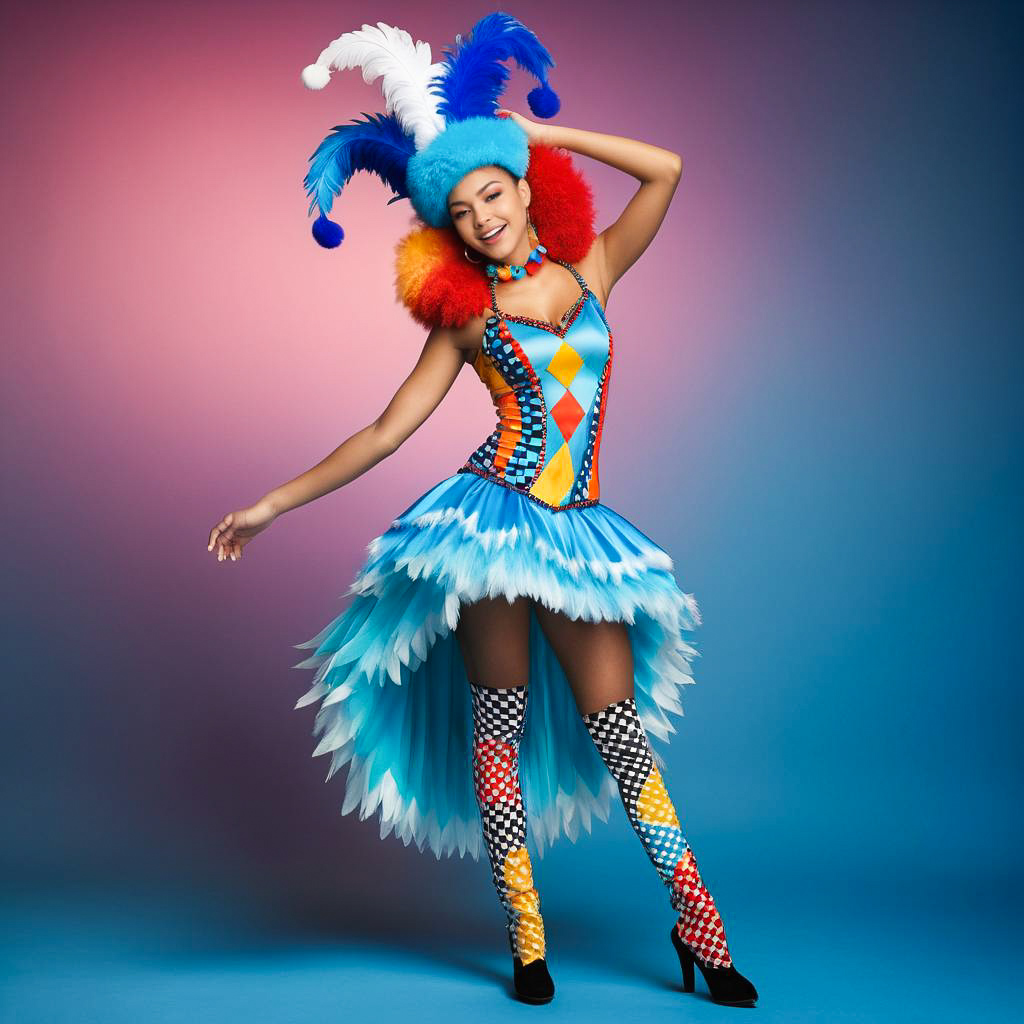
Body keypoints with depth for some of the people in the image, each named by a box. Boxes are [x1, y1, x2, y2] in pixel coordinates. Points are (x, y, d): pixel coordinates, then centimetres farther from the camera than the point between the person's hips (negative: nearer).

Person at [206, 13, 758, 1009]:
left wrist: (541, 130, 8)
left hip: (578, 530, 1)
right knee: (498, 725, 2)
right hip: (494, 515, -1)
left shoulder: (590, 270, 11)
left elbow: (667, 168, 5)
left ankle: (699, 927, 11)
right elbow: (384, 431, 6)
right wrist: (275, 503, 5)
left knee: (620, 726, 0)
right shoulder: (462, 316, 5)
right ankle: (526, 942, 14)